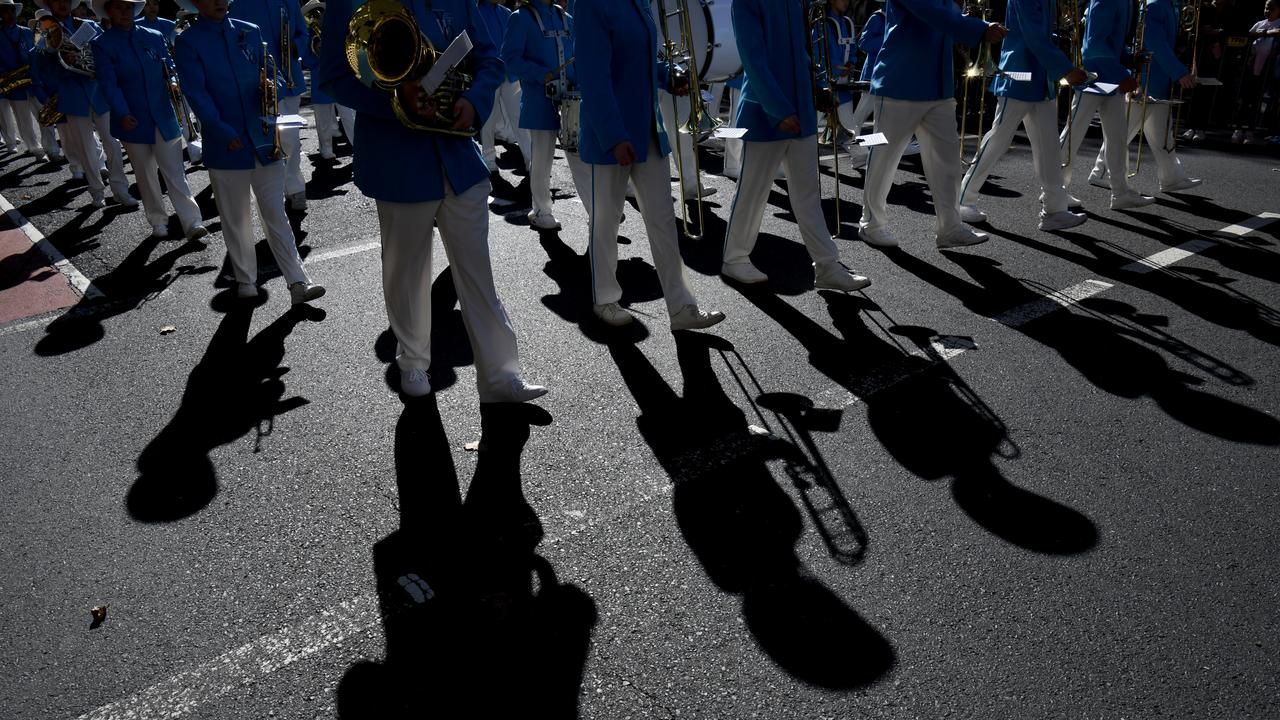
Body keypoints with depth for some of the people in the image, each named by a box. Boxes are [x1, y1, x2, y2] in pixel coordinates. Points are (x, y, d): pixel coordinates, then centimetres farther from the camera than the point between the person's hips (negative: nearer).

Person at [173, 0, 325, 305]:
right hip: (226, 144, -2)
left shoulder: (251, 32, 10)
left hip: (264, 139, 2)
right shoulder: (188, 42, -1)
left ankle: (298, 282, 0)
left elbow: (272, 74, 13)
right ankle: (245, 280, 22)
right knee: (236, 220, 9)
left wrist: (272, 86, -11)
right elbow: (197, 94, -8)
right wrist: (225, 133, -17)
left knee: (276, 215, 1)